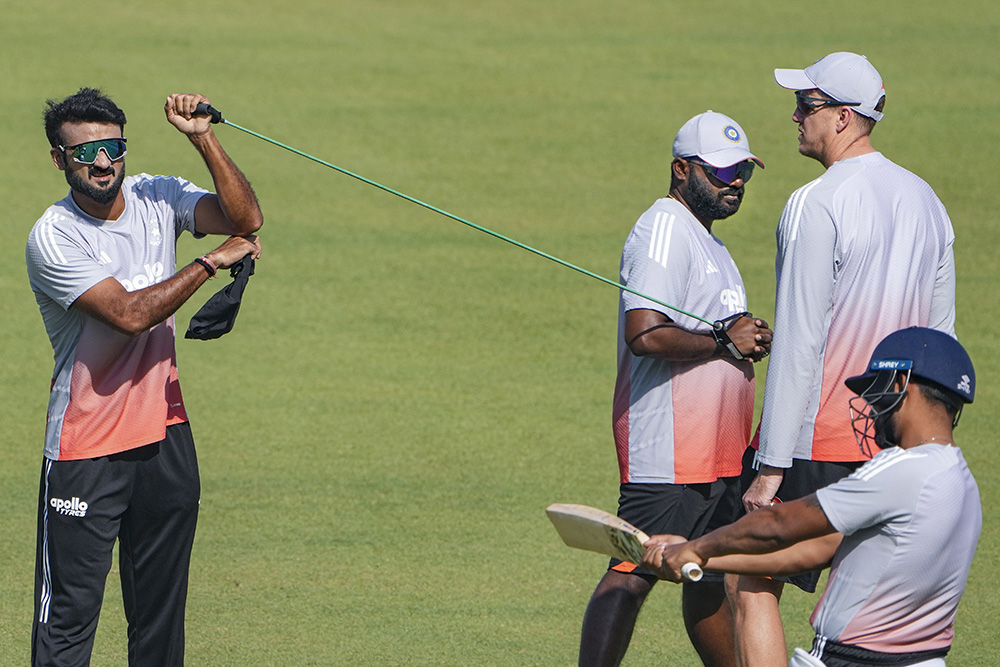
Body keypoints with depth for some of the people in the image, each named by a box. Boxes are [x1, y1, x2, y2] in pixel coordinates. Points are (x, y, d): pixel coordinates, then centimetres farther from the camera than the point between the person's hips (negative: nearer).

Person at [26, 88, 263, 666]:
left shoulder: (158, 198, 3)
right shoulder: (53, 239, -14)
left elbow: (246, 220, -12)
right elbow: (129, 314, -22)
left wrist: (204, 139, -21)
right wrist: (212, 262, -17)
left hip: (166, 433, 5)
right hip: (86, 449, -5)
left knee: (162, 608, 11)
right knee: (69, 614, -8)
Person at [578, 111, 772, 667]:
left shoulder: (709, 242, 22)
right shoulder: (665, 229, -11)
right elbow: (645, 334, -23)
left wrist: (749, 337, 8)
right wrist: (724, 339, -14)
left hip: (718, 452, 10)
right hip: (670, 450, -10)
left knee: (711, 571, 14)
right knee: (632, 576, -14)